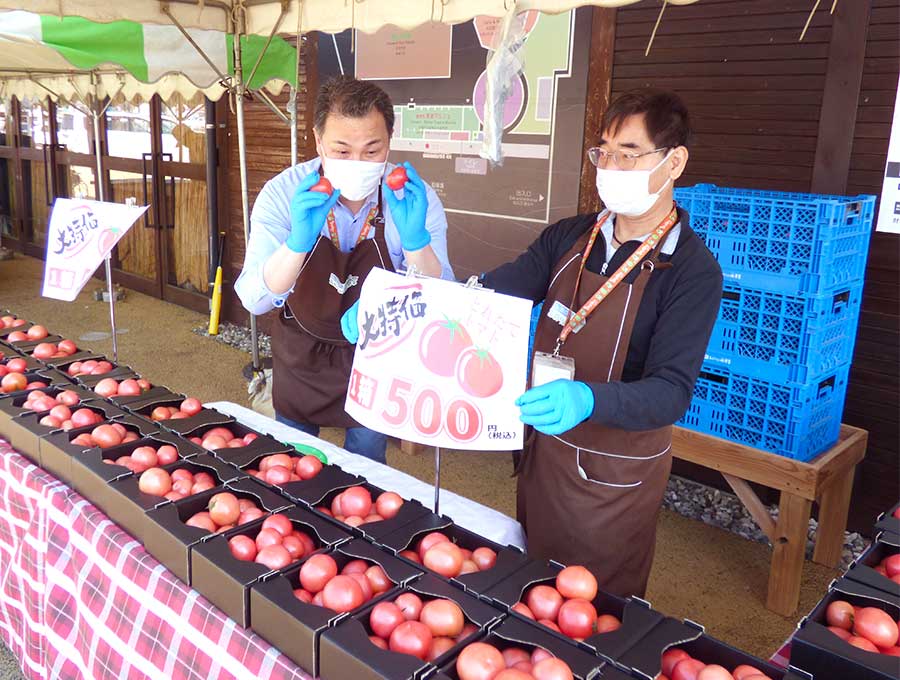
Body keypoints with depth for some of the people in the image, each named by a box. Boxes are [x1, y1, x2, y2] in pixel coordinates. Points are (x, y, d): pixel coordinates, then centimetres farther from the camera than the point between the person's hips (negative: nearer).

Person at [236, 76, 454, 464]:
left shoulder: (414, 198, -23)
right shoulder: (284, 193, -23)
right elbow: (254, 300, -27)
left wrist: (415, 239, -44)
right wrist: (298, 243, -46)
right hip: (302, 354, 0)